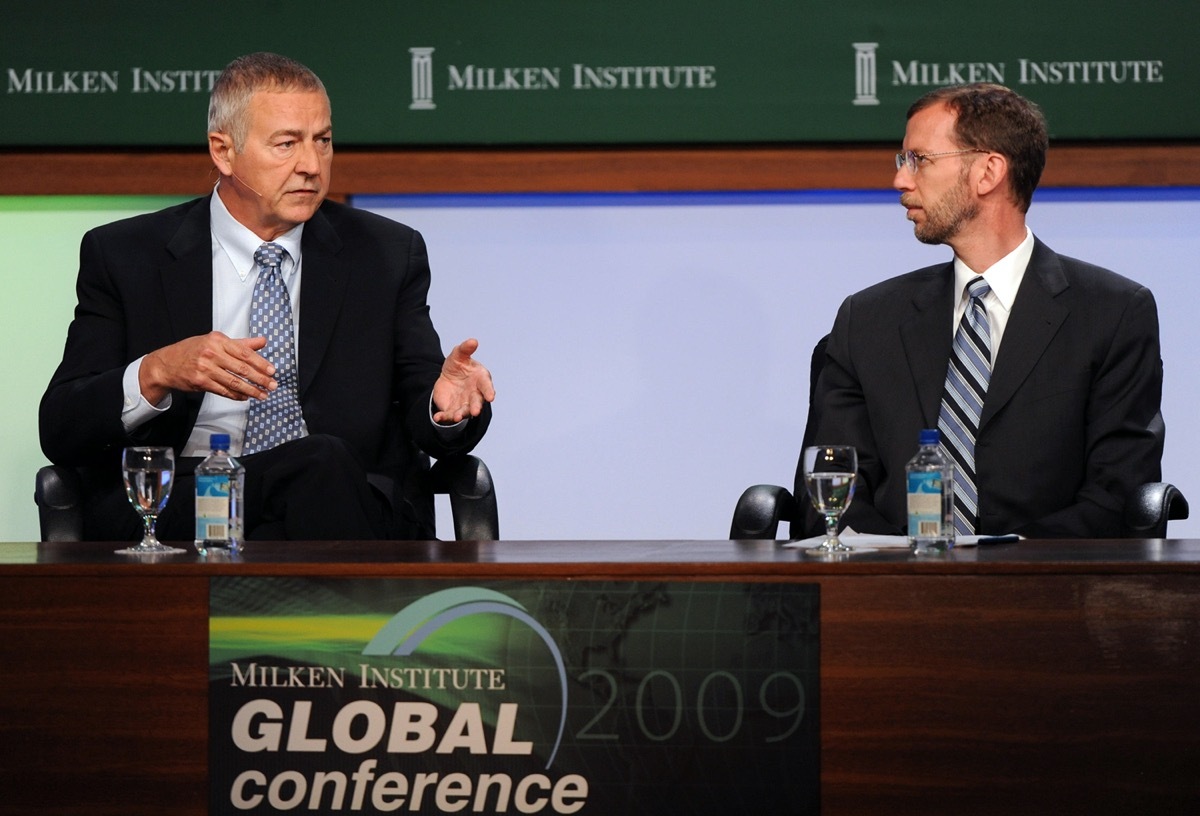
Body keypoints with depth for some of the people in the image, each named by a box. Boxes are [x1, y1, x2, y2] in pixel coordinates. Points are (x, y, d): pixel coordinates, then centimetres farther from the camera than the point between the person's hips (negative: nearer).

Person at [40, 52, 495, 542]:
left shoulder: (388, 256, 14)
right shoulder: (123, 257, 9)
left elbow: (426, 425, 11)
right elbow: (60, 432, 2)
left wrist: (445, 402, -15)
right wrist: (157, 373, -18)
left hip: (357, 509, 2)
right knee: (321, 463, -34)